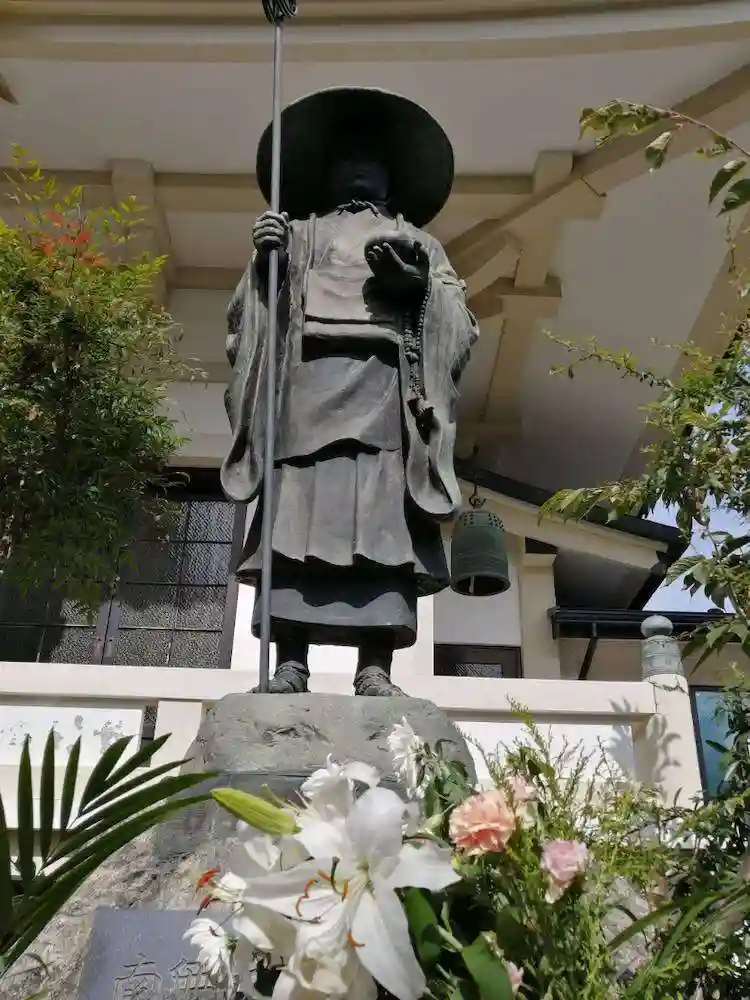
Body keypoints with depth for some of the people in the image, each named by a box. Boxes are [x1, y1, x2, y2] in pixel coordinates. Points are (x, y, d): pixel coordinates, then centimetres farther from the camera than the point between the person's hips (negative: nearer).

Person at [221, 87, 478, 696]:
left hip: (386, 385, 0)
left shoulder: (418, 244, 30)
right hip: (305, 379, 0)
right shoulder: (293, 234, 31)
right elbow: (246, 316, 19)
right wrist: (263, 265, 1)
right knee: (296, 518, -14)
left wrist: (419, 283, -2)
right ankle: (290, 665, -16)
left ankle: (376, 671, -18)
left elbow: (459, 327, 16)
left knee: (382, 523, -15)